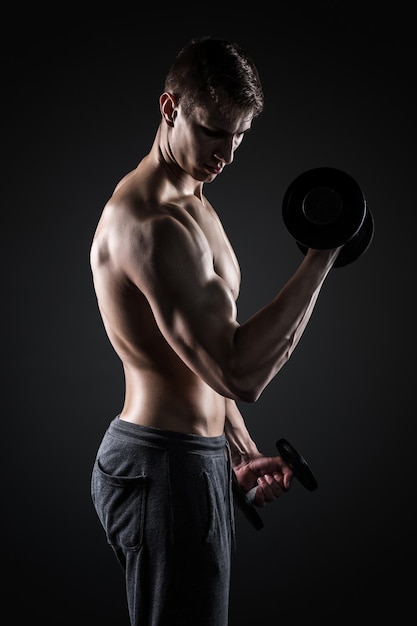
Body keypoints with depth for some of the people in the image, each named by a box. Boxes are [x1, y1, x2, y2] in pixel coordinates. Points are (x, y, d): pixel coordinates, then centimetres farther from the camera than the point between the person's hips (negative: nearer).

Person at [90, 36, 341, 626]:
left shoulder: (193, 204, 12)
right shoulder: (151, 224, -23)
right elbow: (240, 374, -30)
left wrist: (241, 452, 15)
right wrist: (323, 253, -26)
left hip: (195, 456, 10)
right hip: (163, 467, -10)